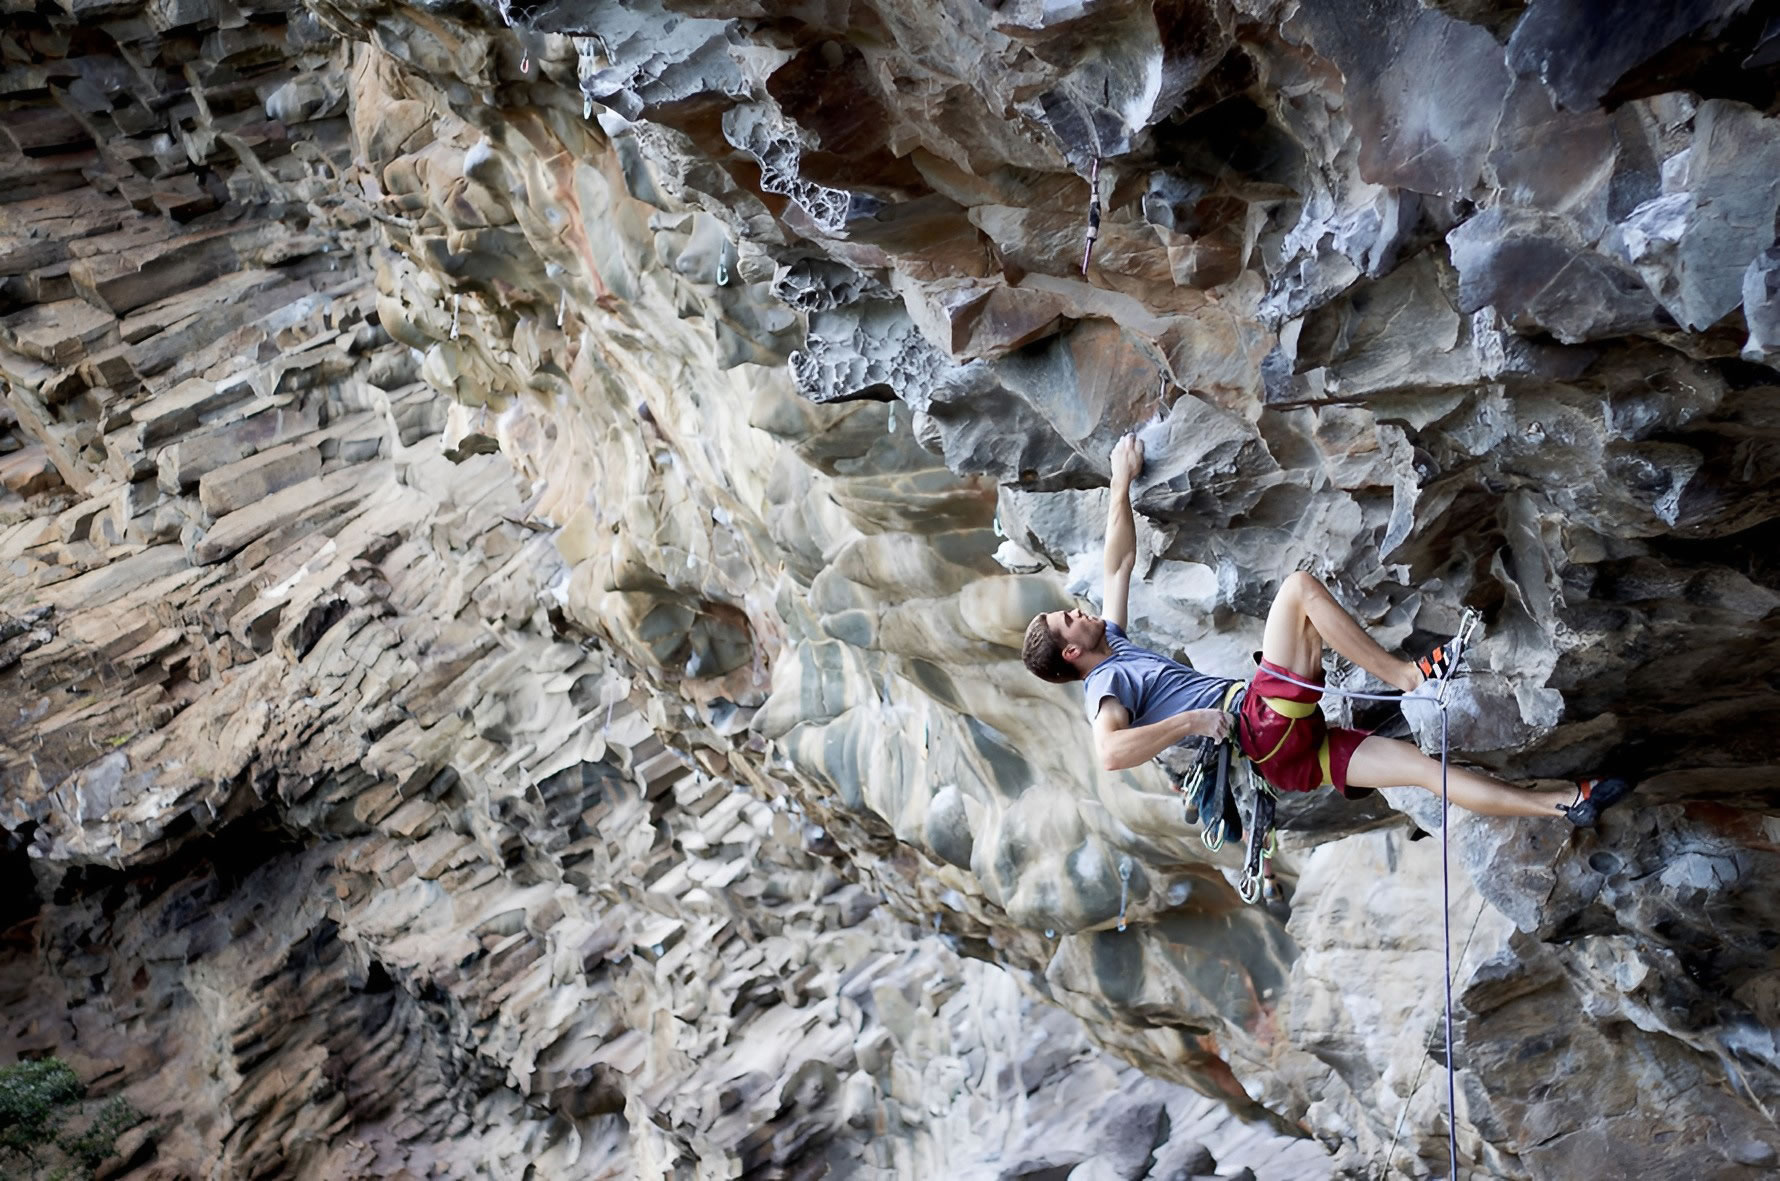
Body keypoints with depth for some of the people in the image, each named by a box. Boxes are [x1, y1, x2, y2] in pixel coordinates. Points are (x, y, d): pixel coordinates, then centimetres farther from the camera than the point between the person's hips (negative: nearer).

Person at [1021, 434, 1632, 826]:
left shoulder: (1114, 645, 23)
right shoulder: (1105, 686, -4)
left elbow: (1120, 558, 24)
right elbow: (1110, 752, -25)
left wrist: (1123, 482, 22)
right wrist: (1192, 721, -21)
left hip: (1290, 751, 8)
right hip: (1265, 723, -8)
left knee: (1431, 766, -1)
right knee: (1298, 585, -15)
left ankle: (1568, 804, 1)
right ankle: (1407, 675, -11)